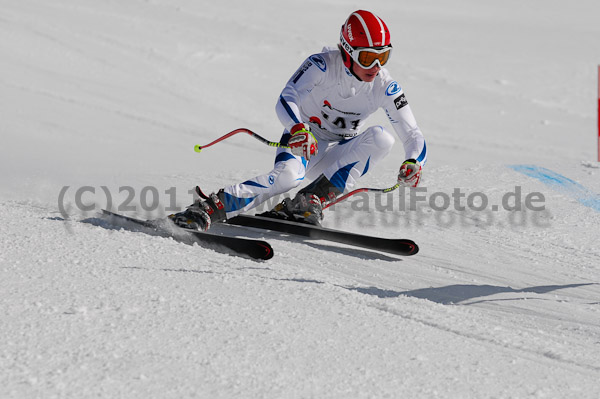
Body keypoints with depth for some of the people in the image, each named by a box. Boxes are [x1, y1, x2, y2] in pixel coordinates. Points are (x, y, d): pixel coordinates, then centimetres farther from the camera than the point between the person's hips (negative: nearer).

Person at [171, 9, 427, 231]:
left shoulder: (385, 87, -10)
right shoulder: (322, 65, -18)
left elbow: (413, 135, -7)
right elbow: (286, 101, -29)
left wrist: (412, 164, -30)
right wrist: (298, 129, -52)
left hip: (336, 157, 4)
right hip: (303, 140, -3)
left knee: (381, 137, -26)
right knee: (288, 175, -37)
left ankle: (311, 201, -28)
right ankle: (209, 208, -34)